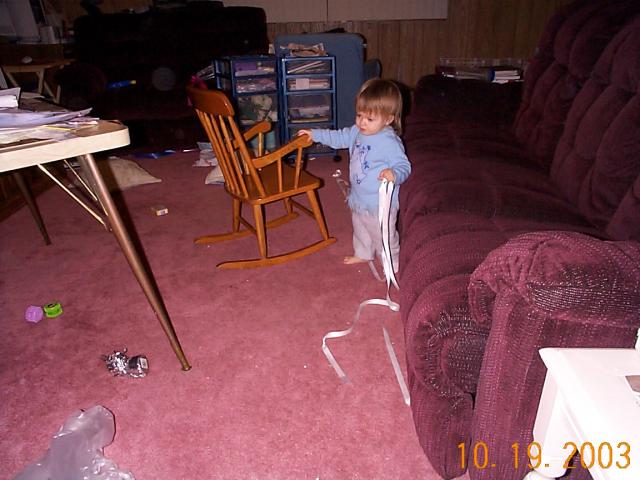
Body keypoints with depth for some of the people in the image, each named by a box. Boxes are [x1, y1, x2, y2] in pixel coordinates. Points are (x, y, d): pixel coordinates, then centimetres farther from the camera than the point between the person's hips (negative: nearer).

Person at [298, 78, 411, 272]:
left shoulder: (390, 142, -27)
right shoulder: (357, 132, -3)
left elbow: (404, 166, -25)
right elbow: (340, 137, 14)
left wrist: (394, 174, -47)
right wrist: (315, 134, 16)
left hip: (381, 203, -8)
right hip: (359, 198, 8)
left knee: (384, 236, 11)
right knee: (360, 229, 30)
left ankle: (391, 265, 34)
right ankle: (363, 253, 55)